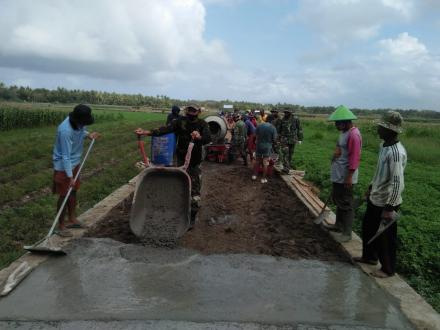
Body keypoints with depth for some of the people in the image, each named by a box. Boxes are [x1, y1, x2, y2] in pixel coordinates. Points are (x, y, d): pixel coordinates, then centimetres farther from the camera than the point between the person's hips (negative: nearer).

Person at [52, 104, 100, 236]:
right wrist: (70, 176, -27)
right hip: (64, 167, -8)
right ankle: (61, 226, 15)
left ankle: (72, 219, 32)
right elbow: (66, 156, -29)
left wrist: (88, 134, -3)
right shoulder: (65, 131, -32)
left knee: (73, 191, 17)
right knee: (64, 195, 1)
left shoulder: (79, 123, -10)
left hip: (75, 163, 8)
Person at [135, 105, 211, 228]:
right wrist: (147, 132, -32)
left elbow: (208, 138, -23)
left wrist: (199, 137, -48)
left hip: (195, 162, -2)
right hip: (181, 159, 3)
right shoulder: (181, 121, -5)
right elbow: (166, 129, -17)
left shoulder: (202, 124, -8)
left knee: (194, 189, -2)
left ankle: (192, 217, 10)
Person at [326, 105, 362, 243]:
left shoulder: (353, 135, -20)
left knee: (346, 205, 0)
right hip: (338, 175, 10)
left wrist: (349, 176, -24)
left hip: (345, 177, -10)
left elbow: (355, 157, -23)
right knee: (338, 202, 20)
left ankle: (347, 233, 10)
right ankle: (339, 225, 35)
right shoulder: (344, 132, 11)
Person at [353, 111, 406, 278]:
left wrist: (389, 208, -27)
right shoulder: (384, 145, 3)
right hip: (375, 198, 9)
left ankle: (388, 269, 28)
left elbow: (397, 183, -29)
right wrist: (372, 187, 24)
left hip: (386, 203, -9)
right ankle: (369, 256, 45)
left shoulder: (396, 152, -27)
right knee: (367, 227, 24)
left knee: (386, 237, 8)